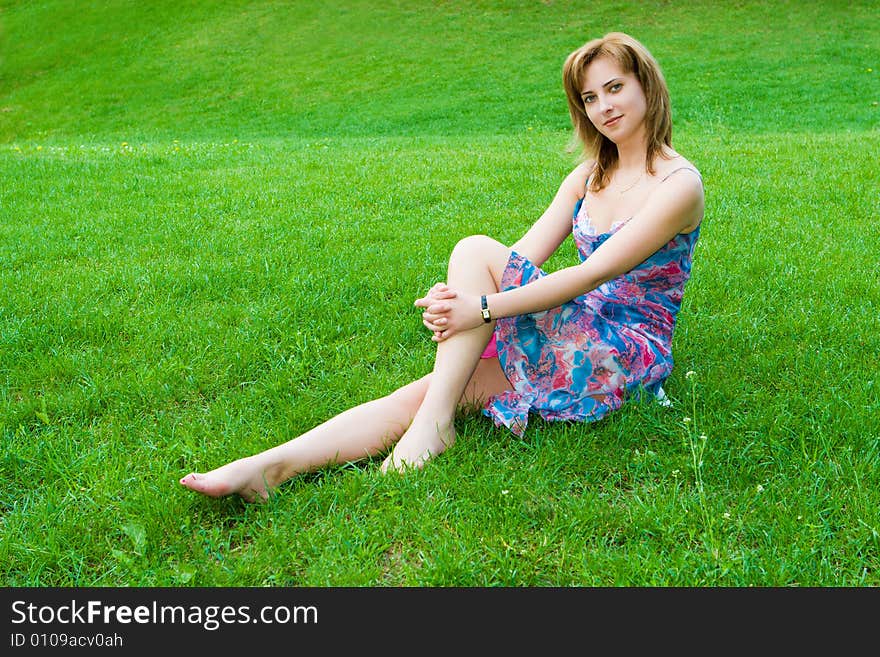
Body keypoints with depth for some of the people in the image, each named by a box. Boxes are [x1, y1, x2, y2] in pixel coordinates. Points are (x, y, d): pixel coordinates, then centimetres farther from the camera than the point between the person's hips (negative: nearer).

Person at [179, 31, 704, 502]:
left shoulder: (678, 184, -9)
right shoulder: (590, 175, 14)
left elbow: (593, 273, -20)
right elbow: (526, 254, 3)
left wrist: (483, 307, -27)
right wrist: (457, 300, -17)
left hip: (628, 357, -6)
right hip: (569, 346, 6)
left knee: (476, 250, -23)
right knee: (417, 394, -19)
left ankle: (433, 422, -24)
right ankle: (266, 469, -30)